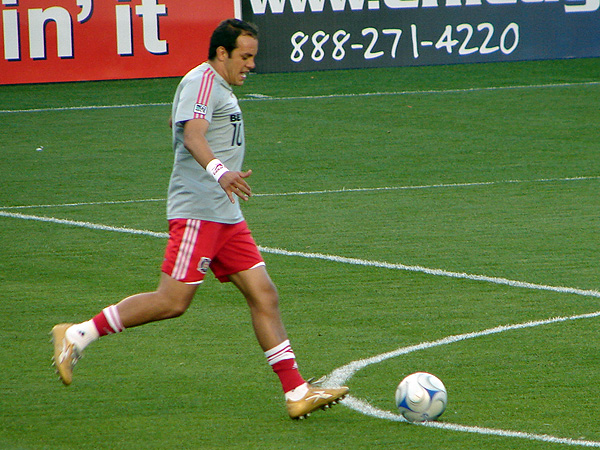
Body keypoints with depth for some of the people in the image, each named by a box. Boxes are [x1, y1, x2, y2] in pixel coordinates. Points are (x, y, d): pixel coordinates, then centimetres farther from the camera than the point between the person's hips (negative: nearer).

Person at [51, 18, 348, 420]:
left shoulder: (220, 88, 21)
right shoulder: (202, 80, -10)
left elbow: (183, 127, 37)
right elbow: (193, 134, -27)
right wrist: (220, 171, -45)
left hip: (227, 217, 10)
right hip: (197, 212, -10)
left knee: (264, 295, 2)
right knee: (173, 302, -12)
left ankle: (297, 392, -1)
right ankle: (77, 336, -2)